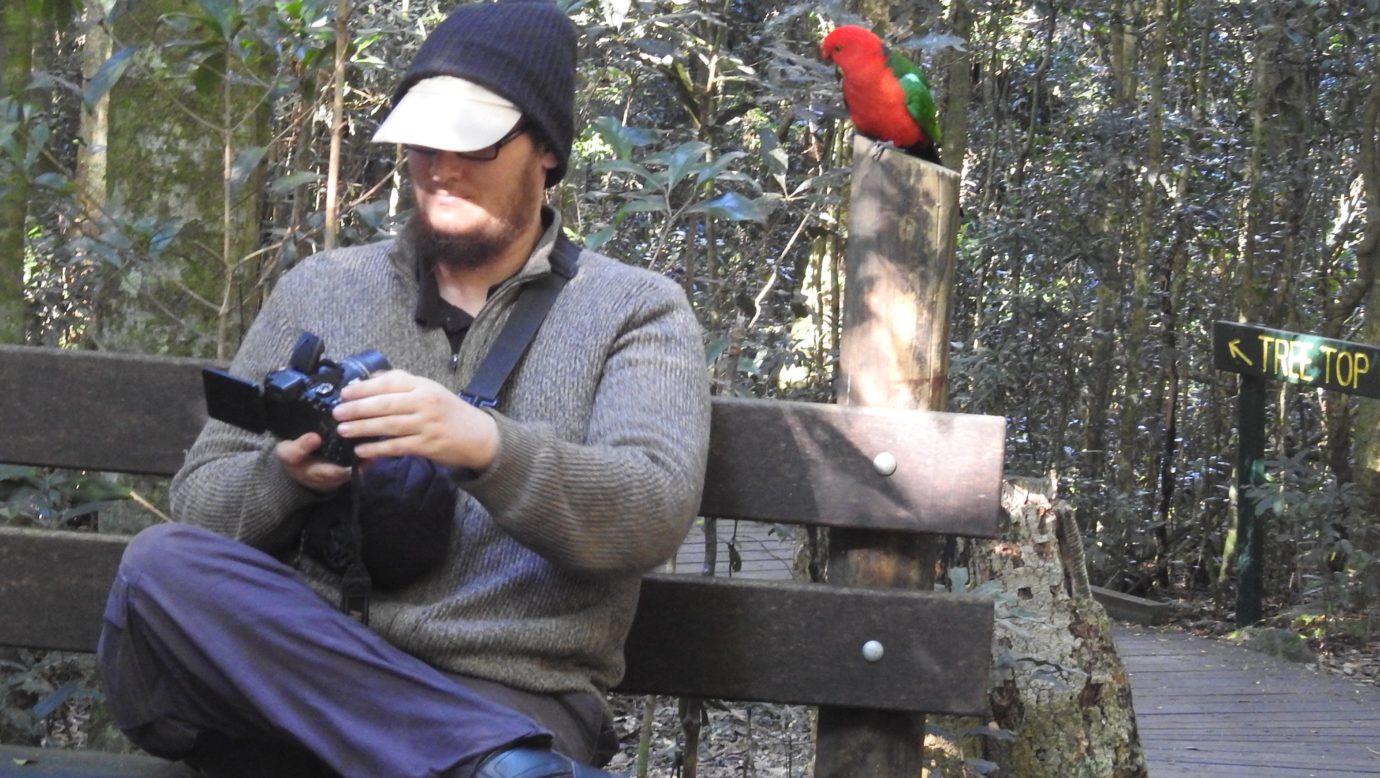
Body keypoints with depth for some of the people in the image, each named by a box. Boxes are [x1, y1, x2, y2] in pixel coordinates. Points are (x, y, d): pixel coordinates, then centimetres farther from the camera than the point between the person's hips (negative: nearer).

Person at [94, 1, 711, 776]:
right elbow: (202, 501, 14)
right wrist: (289, 474, -10)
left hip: (511, 694, -6)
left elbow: (655, 513, -8)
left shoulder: (637, 310, 9)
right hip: (304, 674, 6)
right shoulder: (320, 289, 17)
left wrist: (487, 448, -25)